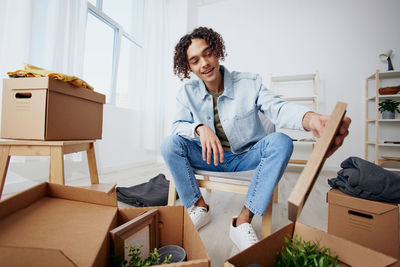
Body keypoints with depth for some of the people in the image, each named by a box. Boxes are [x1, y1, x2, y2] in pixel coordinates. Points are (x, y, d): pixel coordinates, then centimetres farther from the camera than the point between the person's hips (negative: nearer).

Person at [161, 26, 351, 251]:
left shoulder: (249, 83, -9)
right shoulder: (188, 92, -3)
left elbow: (277, 107, -24)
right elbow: (178, 125, -9)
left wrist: (310, 119, -47)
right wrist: (200, 129, -33)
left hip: (246, 157, 0)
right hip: (210, 157, 2)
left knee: (281, 142, -29)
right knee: (170, 144, -20)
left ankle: (244, 220, -23)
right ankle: (200, 207, -8)